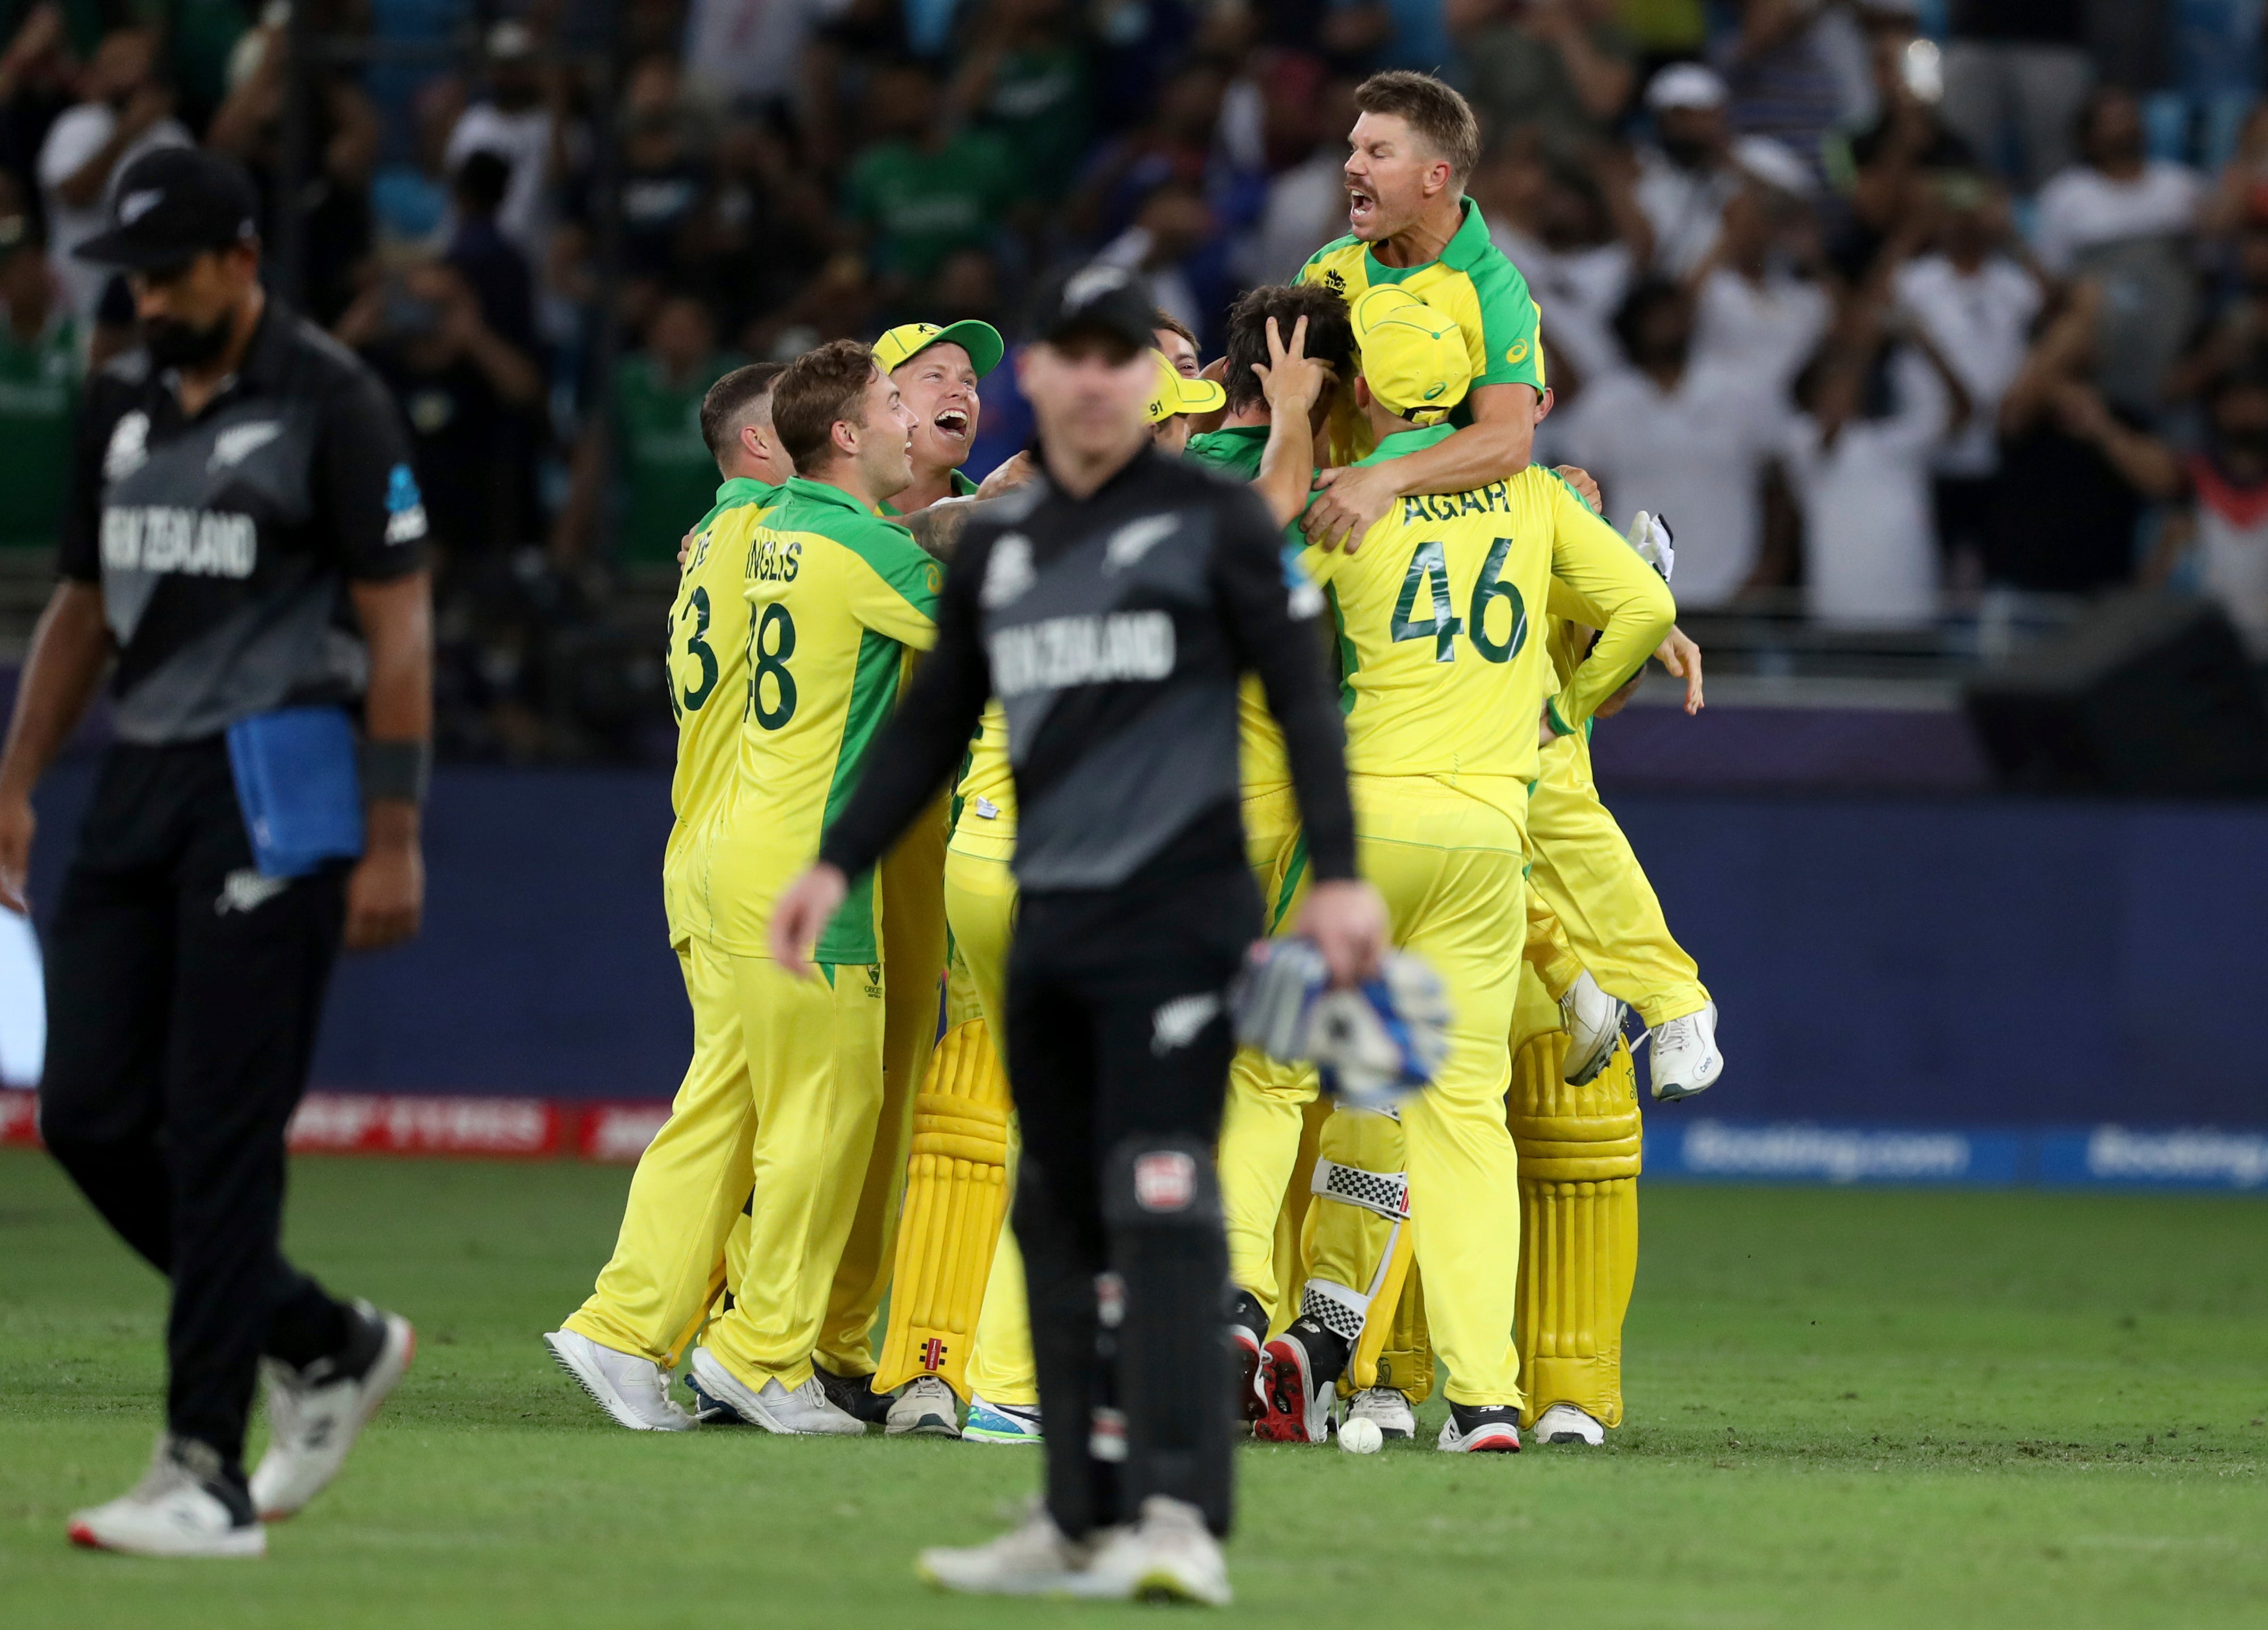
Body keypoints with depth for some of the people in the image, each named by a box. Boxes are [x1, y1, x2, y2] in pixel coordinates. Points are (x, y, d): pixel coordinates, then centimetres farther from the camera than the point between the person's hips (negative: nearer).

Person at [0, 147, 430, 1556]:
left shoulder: (330, 404, -7)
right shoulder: (126, 403, 14)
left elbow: (400, 628, -9)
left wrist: (392, 841, -14)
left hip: (276, 785, -7)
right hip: (142, 787, 7)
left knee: (222, 1125, -9)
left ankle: (209, 1477, -7)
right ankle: (328, 1345, 20)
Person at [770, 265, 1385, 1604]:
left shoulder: (1215, 520, -1)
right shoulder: (998, 548, 15)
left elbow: (1303, 696, -5)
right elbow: (934, 726, 22)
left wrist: (1339, 874, -15)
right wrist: (841, 864, 12)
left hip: (1176, 916, -6)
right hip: (1047, 926, 6)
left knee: (1159, 1208, -16)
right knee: (1059, 1224, 7)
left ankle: (1180, 1516, -22)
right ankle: (1084, 1521, 12)